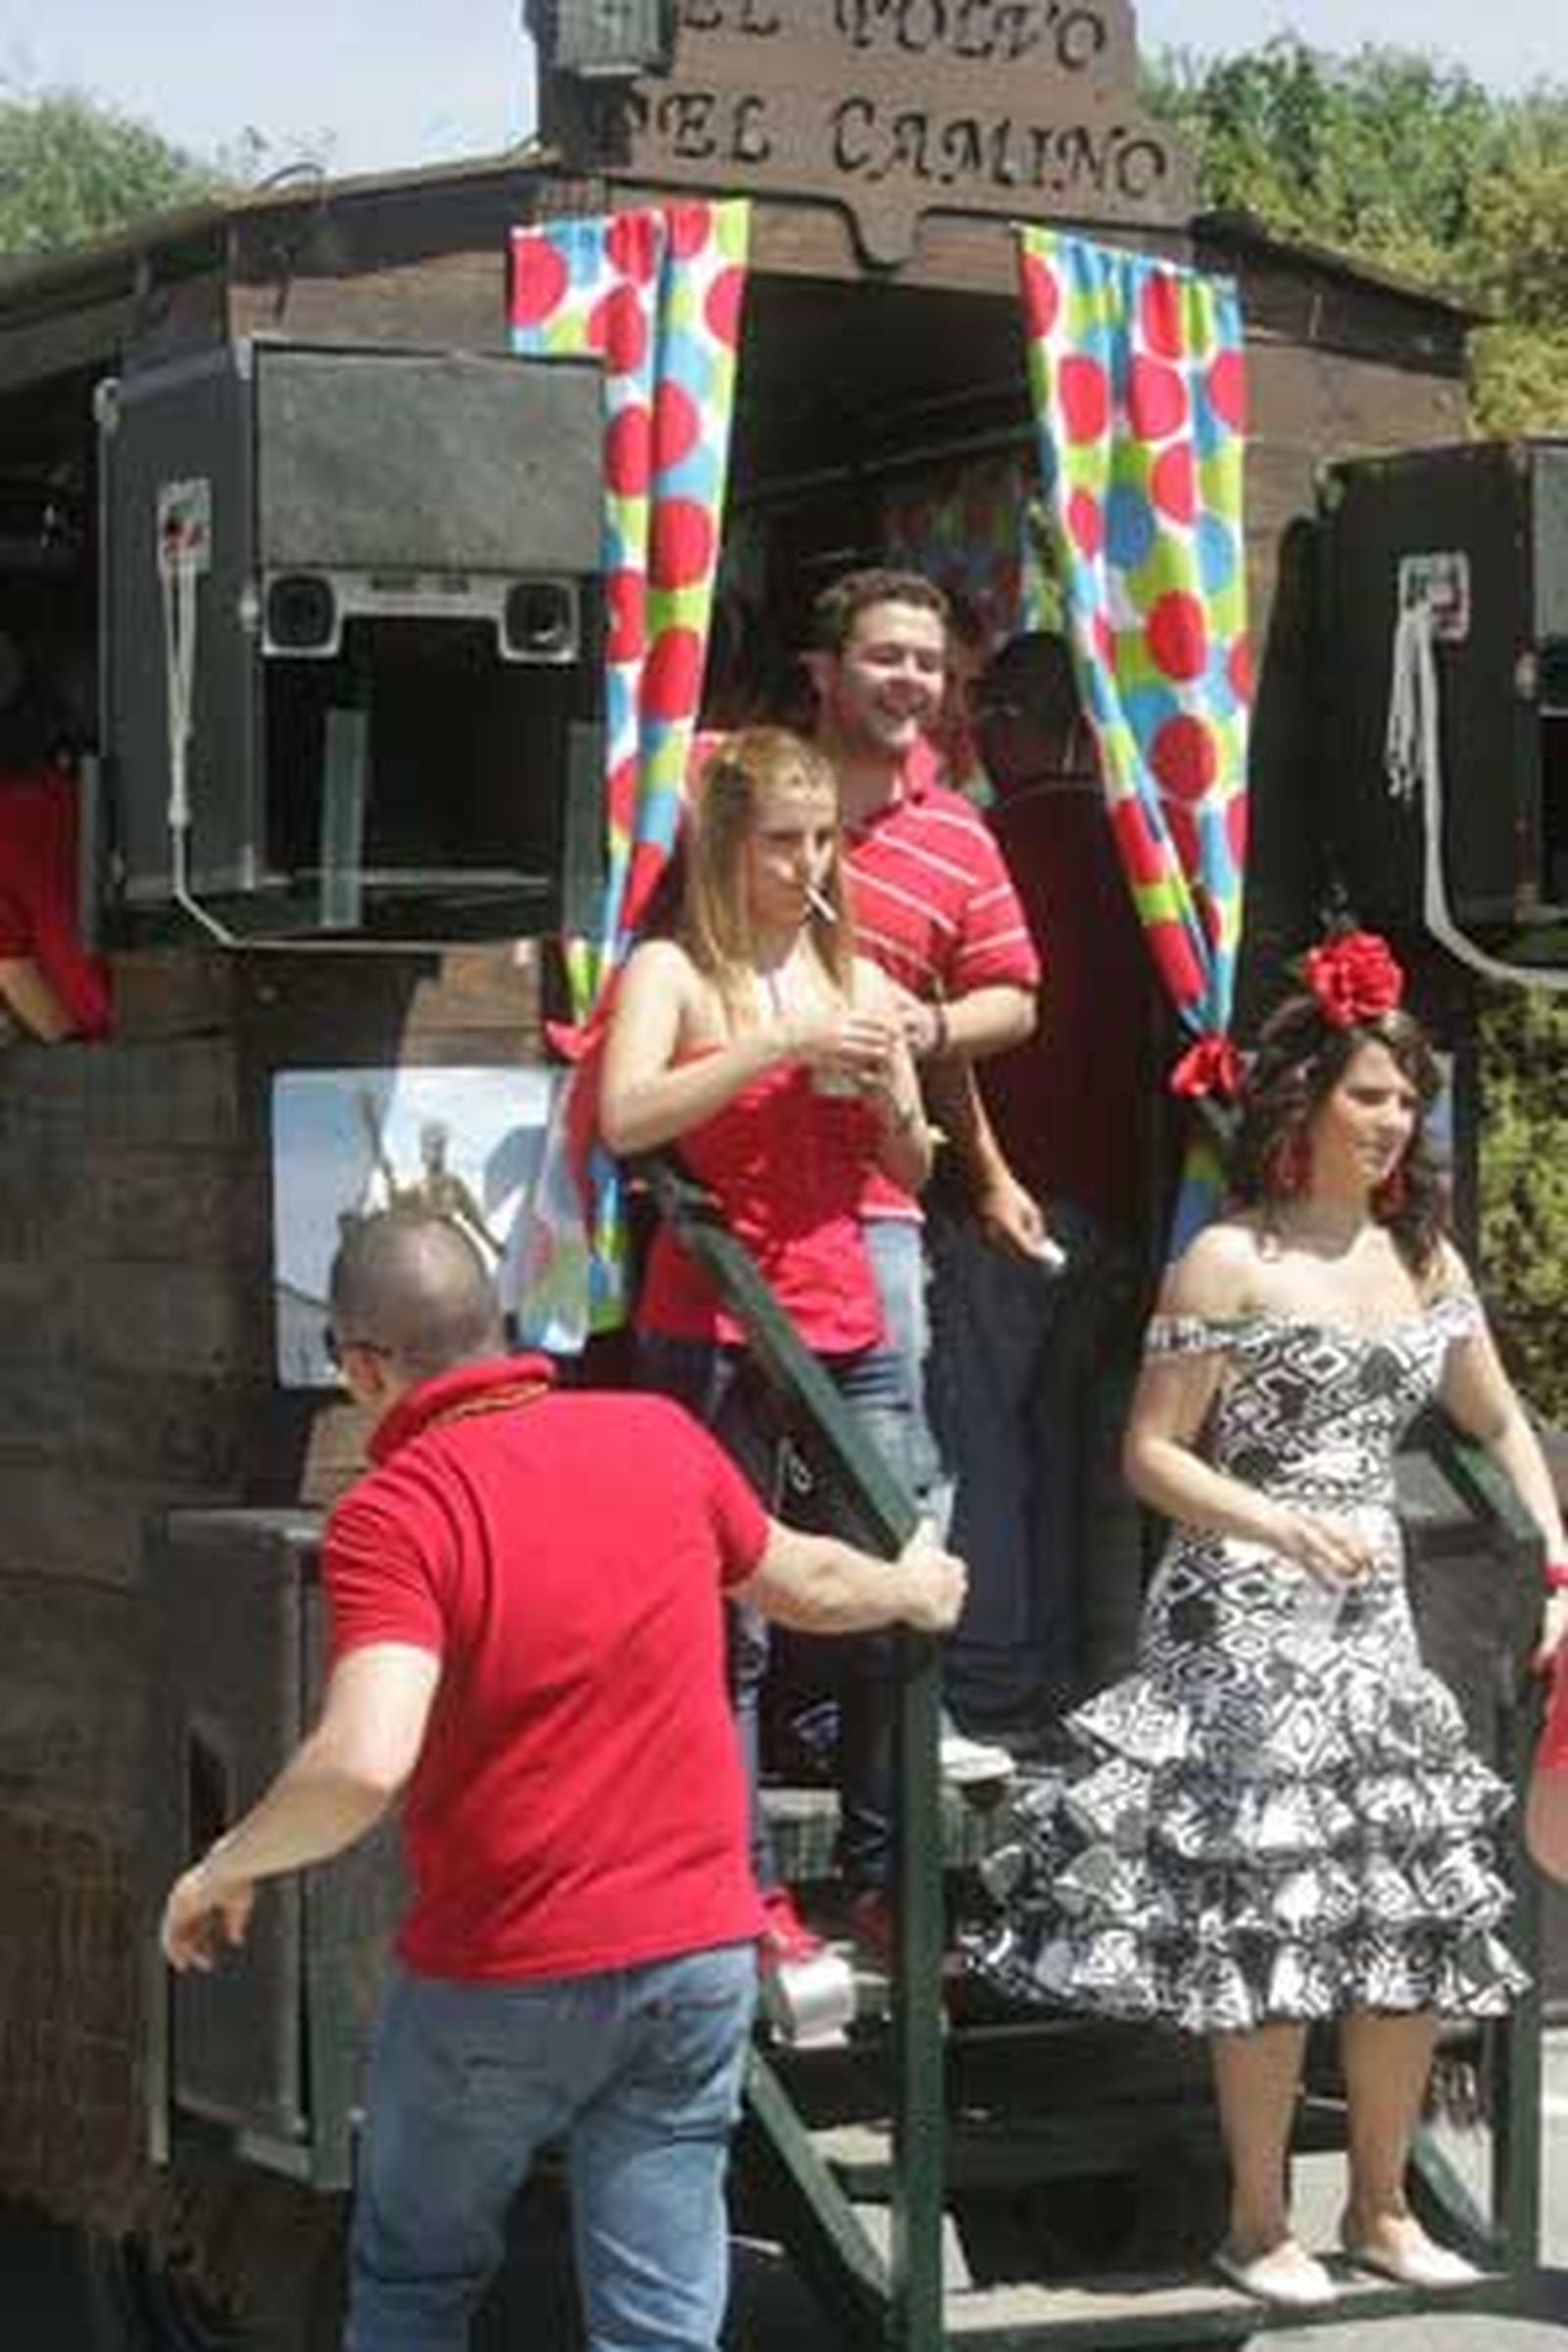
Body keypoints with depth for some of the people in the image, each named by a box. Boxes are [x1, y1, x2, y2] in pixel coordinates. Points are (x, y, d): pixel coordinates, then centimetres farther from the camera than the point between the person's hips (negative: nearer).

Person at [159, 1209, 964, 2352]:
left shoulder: (394, 1514, -17)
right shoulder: (658, 1436, 1)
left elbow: (363, 1765, -30)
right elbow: (809, 1582, 19)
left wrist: (228, 1866, -12)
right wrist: (911, 1587, 40)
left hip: (501, 1979, -4)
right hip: (698, 1954, 4)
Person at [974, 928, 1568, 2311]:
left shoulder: (1424, 1257, 10)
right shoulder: (1233, 1261, -7)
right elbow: (1150, 1454, -8)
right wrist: (1284, 1524, -20)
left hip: (1373, 1620, 6)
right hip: (1244, 1623, -6)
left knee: (1419, 1911, 6)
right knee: (1267, 1908, -6)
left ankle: (1382, 2207, 20)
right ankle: (1259, 2224, 7)